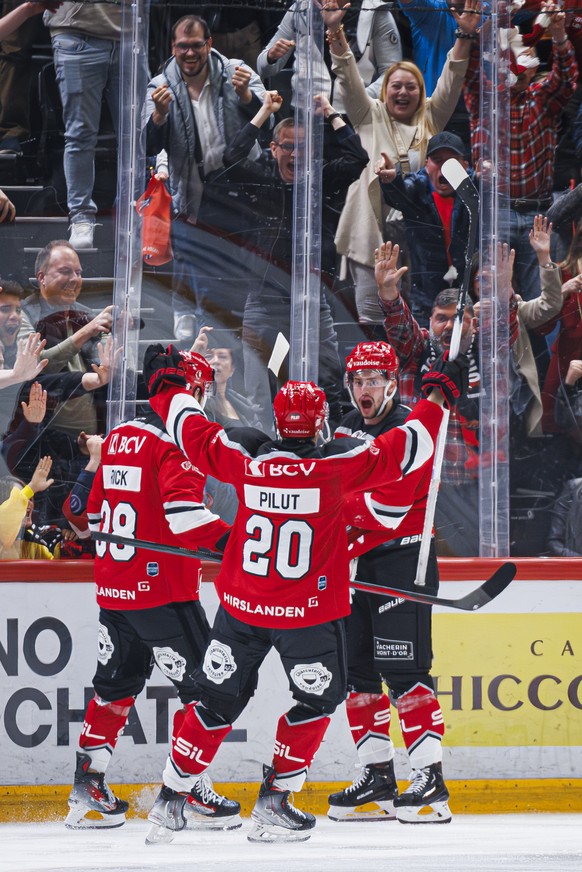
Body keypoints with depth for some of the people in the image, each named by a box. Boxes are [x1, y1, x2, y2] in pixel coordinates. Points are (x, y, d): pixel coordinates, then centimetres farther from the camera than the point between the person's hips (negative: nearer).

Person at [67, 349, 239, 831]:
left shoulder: (118, 438, 11)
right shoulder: (177, 443, -14)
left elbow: (97, 510, 21)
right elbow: (183, 509, -29)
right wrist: (231, 542, -33)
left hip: (114, 588, 8)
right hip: (163, 589, -8)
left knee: (116, 683, 19)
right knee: (201, 683, 0)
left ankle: (88, 790, 20)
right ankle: (191, 793, -1)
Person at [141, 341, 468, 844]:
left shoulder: (246, 461, -6)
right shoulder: (336, 466, -15)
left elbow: (194, 434, 7)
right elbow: (401, 451, -9)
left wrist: (165, 386, 23)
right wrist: (439, 398, 3)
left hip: (242, 607, 4)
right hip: (311, 611, -4)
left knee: (219, 701, 16)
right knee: (317, 699, 16)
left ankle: (170, 799, 17)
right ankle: (274, 802, 11)